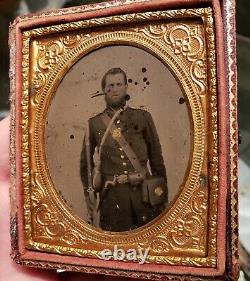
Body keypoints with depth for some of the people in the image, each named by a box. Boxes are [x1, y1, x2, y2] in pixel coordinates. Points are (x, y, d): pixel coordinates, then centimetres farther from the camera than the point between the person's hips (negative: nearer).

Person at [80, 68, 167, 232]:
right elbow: (86, 162, 15)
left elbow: (156, 157, 8)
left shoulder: (143, 117, 6)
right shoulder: (94, 123, 7)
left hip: (143, 191, 0)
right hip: (112, 195, 0)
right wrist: (88, 194, 11)